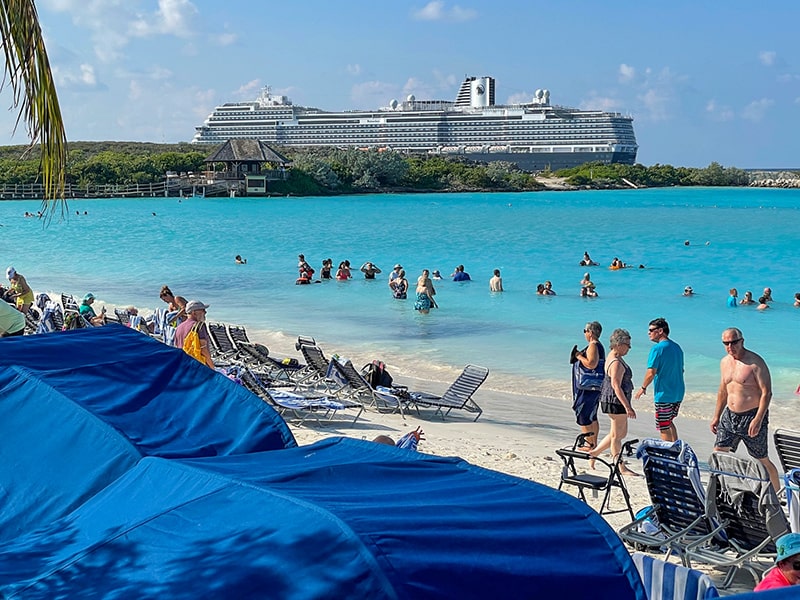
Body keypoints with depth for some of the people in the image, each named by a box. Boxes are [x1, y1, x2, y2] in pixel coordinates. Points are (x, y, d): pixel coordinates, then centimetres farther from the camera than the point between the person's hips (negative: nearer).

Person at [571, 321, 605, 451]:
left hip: (589, 387, -11)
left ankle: (589, 444, -6)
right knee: (592, 417, 16)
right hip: (594, 387, 11)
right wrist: (580, 356, 14)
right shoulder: (598, 346, 17)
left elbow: (591, 364, -26)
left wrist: (579, 356, -15)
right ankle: (594, 444, 22)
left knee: (583, 416, -7)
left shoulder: (593, 346, -15)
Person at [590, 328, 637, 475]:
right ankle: (621, 468, 10)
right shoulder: (616, 363, -21)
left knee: (621, 433, 18)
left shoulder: (614, 357, 12)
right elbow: (616, 387, -25)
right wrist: (627, 407, -25)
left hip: (614, 401, 11)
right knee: (617, 435, 0)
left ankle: (595, 452, 24)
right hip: (616, 401, -11)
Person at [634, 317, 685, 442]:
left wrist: (643, 388, -4)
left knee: (664, 427, 2)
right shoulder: (677, 347, 10)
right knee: (669, 422, 23)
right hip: (678, 393, 8)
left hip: (664, 394, -8)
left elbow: (651, 373, -18)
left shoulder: (657, 349, -16)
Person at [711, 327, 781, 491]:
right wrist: (716, 417, 19)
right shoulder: (725, 362, 9)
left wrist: (758, 420, -25)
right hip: (729, 416, 7)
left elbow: (767, 393, -17)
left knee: (763, 461, 2)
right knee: (718, 454, 3)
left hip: (752, 417, -7)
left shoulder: (755, 362, -14)